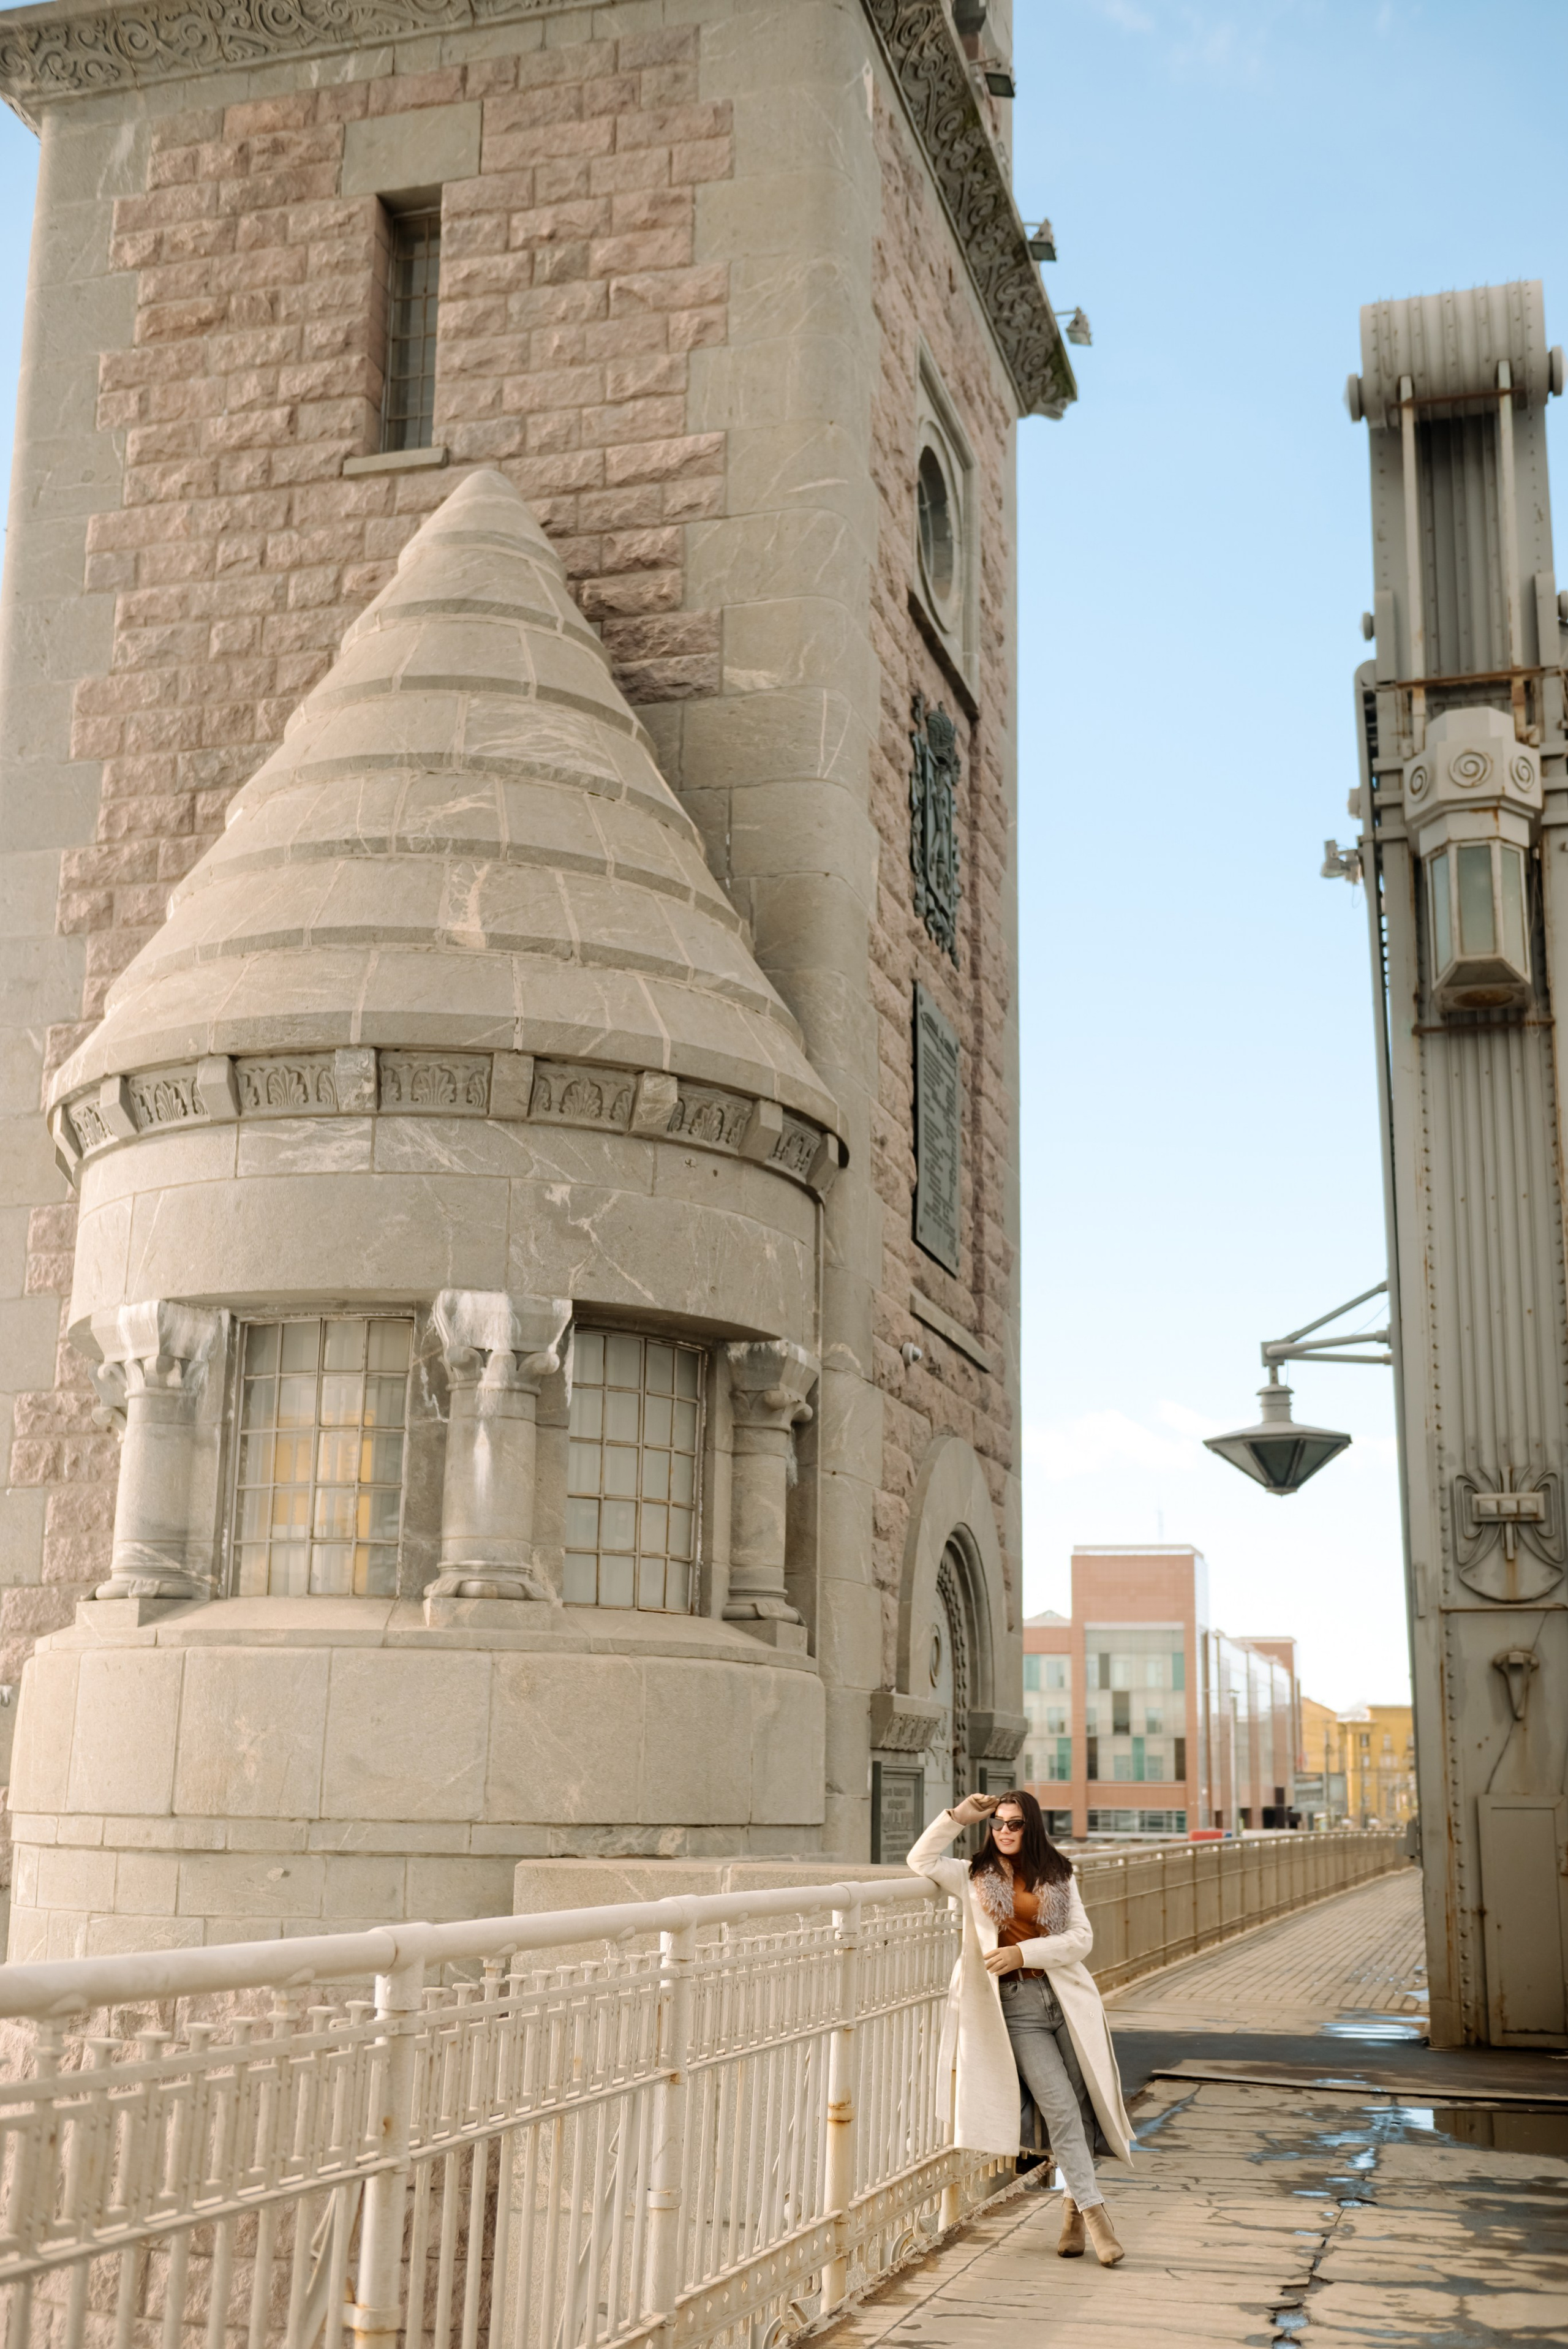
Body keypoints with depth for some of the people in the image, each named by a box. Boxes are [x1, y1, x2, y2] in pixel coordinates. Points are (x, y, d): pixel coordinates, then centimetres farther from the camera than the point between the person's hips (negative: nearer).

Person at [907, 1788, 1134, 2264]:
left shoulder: (1057, 1877, 9)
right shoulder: (975, 1876, 10)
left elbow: (1082, 1938, 1)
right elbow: (921, 1861, 7)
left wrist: (1024, 1952, -11)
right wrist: (959, 1816, 0)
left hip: (1066, 1999, 1)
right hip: (1017, 2007, -1)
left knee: (1083, 2104, 1)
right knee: (1061, 2108, -11)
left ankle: (1074, 2206, 18)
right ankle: (1094, 2211, -8)